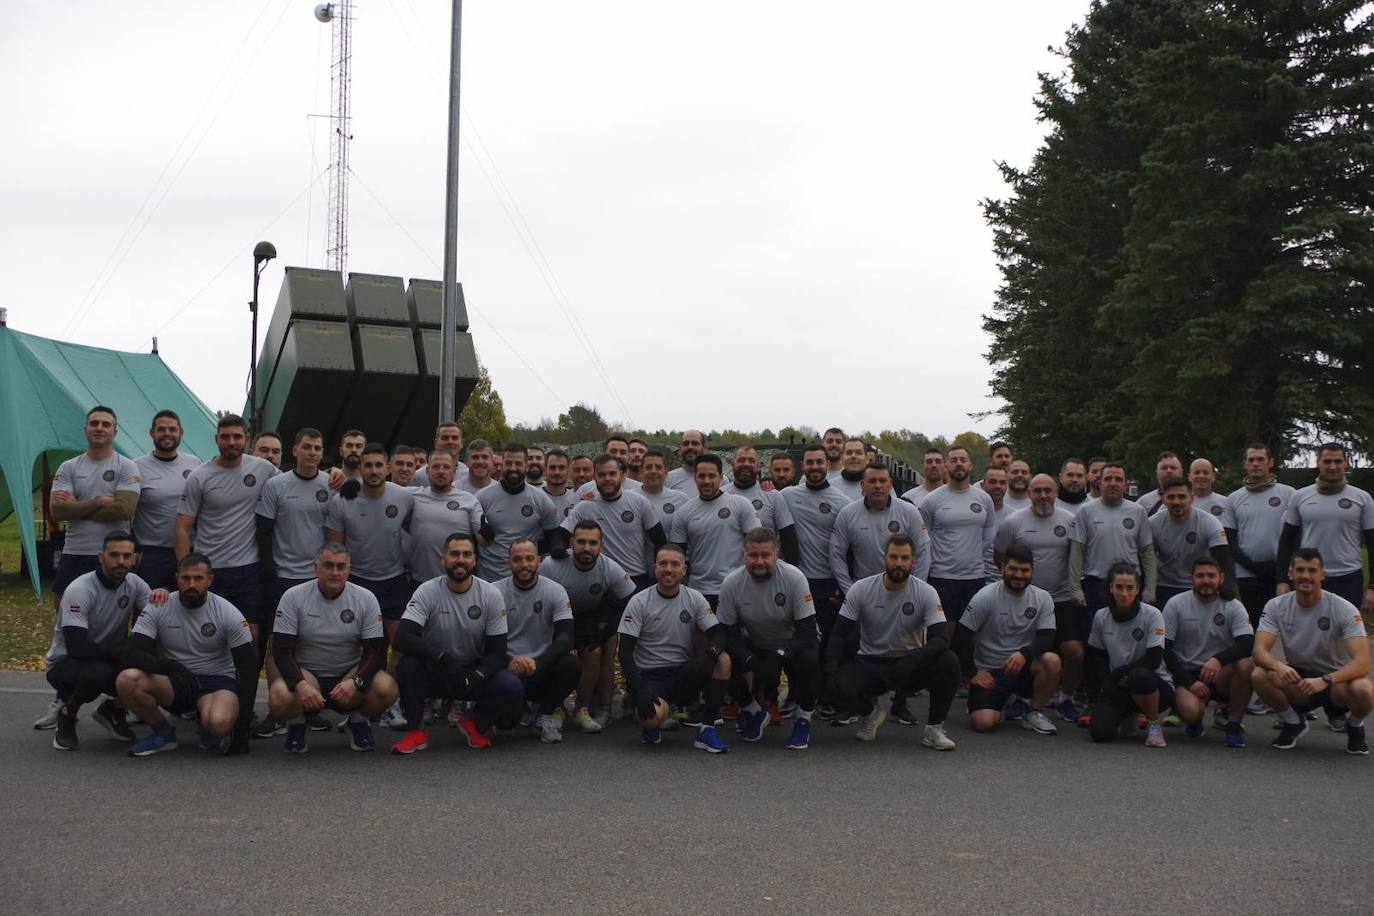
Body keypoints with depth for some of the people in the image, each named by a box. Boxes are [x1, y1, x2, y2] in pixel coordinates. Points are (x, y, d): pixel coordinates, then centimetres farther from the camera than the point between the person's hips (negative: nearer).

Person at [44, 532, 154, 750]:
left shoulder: (133, 583, -6)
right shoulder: (79, 590, -23)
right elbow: (77, 648, -32)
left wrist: (160, 596, -30)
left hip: (110, 660, 5)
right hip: (65, 663, -5)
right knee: (98, 672, -38)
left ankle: (113, 710, 9)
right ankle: (67, 716, -5)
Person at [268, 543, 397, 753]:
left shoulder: (366, 599, -6)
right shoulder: (293, 597, -8)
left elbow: (376, 651, -7)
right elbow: (281, 650, -11)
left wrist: (356, 682, -27)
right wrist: (301, 685, -28)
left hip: (350, 673, 1)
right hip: (306, 673, -1)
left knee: (386, 688, -30)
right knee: (279, 698, -34)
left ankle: (358, 721, 4)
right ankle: (296, 723, 3)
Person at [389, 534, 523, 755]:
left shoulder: (491, 594, -10)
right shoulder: (427, 592, -14)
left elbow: (497, 651, -9)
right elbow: (402, 639, -27)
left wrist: (476, 677, -28)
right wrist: (443, 658, -38)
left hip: (475, 672, 1)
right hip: (433, 672, -1)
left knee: (513, 689, -27)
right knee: (407, 663, -33)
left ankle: (475, 724, 5)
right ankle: (416, 731, -12)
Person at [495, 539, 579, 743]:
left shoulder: (555, 591, -3)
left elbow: (565, 637, -13)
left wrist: (537, 663, -30)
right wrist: (508, 663, -28)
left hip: (542, 667, 1)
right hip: (508, 668, -1)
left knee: (572, 666, -31)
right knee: (504, 718, -27)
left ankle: (545, 714, -3)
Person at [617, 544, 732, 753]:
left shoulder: (695, 599, 3)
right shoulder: (639, 602, -5)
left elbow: (718, 633, -3)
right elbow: (625, 651, -9)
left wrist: (711, 653, -28)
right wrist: (639, 690, -23)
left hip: (684, 675, 4)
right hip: (649, 676, -3)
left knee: (722, 660, -24)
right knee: (655, 715, -35)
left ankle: (706, 730, -15)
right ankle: (651, 724, 6)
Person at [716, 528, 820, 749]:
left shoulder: (794, 578, -25)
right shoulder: (731, 584, -18)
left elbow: (807, 631, -25)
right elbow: (728, 632, -12)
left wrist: (777, 657, -38)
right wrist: (750, 662, -29)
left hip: (793, 642, -2)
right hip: (754, 646, 2)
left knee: (809, 660, -35)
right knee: (726, 664, -25)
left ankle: (803, 720, -7)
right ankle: (753, 712, 7)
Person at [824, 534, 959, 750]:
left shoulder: (926, 593, -11)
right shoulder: (861, 589, -9)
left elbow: (941, 639, -21)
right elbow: (839, 635, -8)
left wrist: (911, 660, -38)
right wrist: (830, 672, -24)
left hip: (911, 665, 0)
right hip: (870, 664, 0)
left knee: (948, 661, -30)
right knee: (836, 687, -30)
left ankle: (934, 728, -10)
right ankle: (872, 707, 8)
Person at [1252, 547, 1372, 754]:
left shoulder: (1344, 609, -16)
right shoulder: (1276, 606, -8)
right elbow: (1259, 651, -18)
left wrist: (1324, 681, -41)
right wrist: (1279, 666, -41)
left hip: (1337, 679, -2)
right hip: (1296, 680, 2)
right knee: (1258, 676, -28)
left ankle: (1355, 727, 3)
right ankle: (1292, 722, 3)